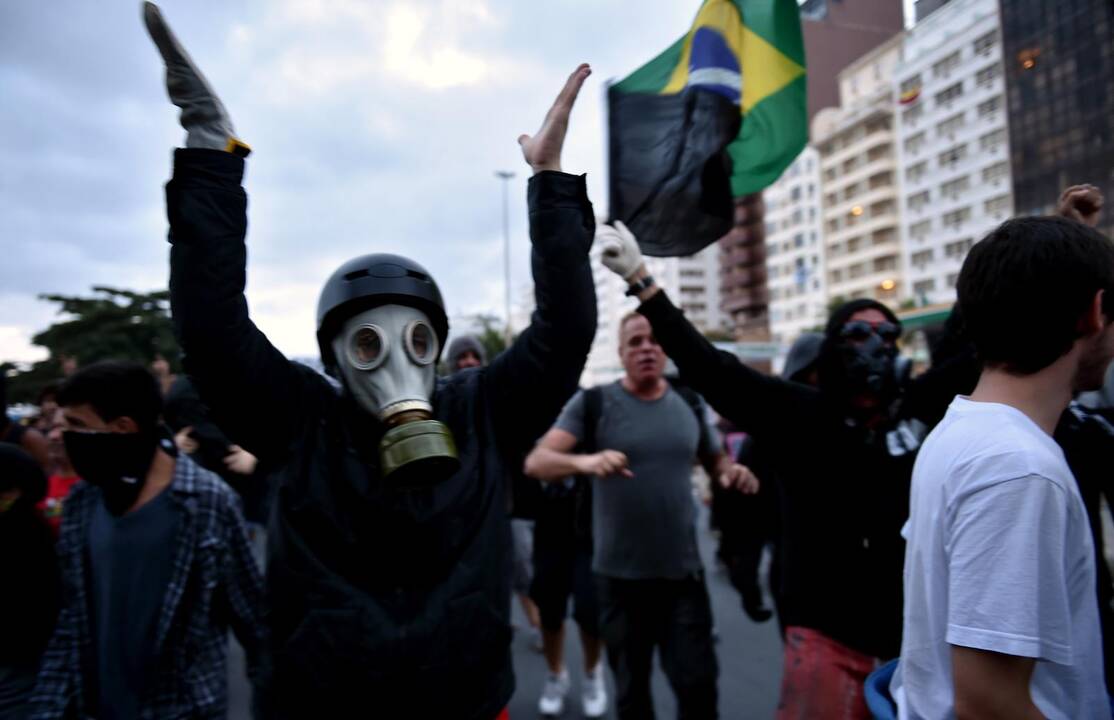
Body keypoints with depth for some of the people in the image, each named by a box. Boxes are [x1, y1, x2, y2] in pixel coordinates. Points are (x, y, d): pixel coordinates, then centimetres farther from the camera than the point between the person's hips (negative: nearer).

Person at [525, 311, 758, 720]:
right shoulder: (593, 403, -7)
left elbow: (715, 460, 18)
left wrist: (732, 472, -7)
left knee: (698, 685, 5)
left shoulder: (689, 404, 4)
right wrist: (585, 462, -37)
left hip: (683, 572, 2)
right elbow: (536, 462, -16)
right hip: (620, 576, -2)